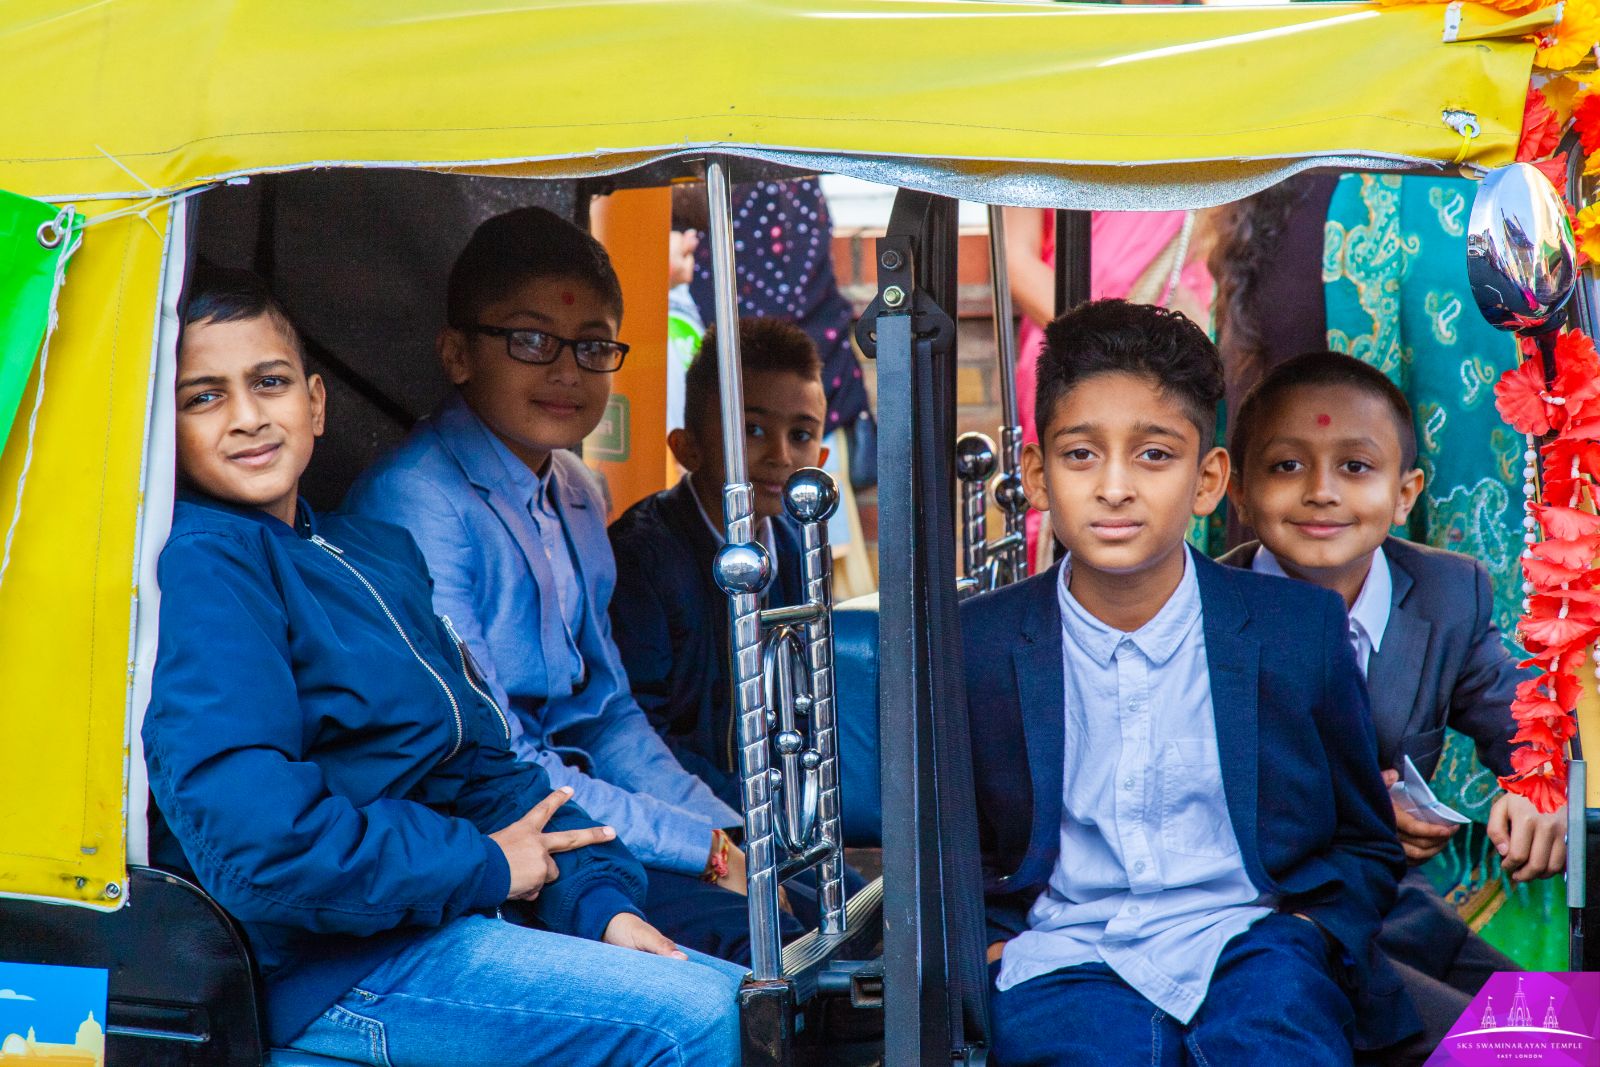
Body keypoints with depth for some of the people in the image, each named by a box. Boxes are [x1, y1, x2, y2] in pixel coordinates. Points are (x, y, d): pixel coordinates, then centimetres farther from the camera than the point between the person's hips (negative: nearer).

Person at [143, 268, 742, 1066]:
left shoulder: (379, 554, 18)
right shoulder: (199, 566, -13)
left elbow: (478, 763, 17)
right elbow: (252, 840, -23)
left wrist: (600, 901, 1)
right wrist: (484, 866, -12)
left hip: (441, 910, 9)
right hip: (324, 969, -9)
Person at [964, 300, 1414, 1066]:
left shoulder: (1300, 628, 5)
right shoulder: (972, 646, 4)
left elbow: (1365, 844, 16)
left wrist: (1306, 936, -2)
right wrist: (990, 945, 0)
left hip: (1248, 941, 0)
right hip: (1065, 953, 0)